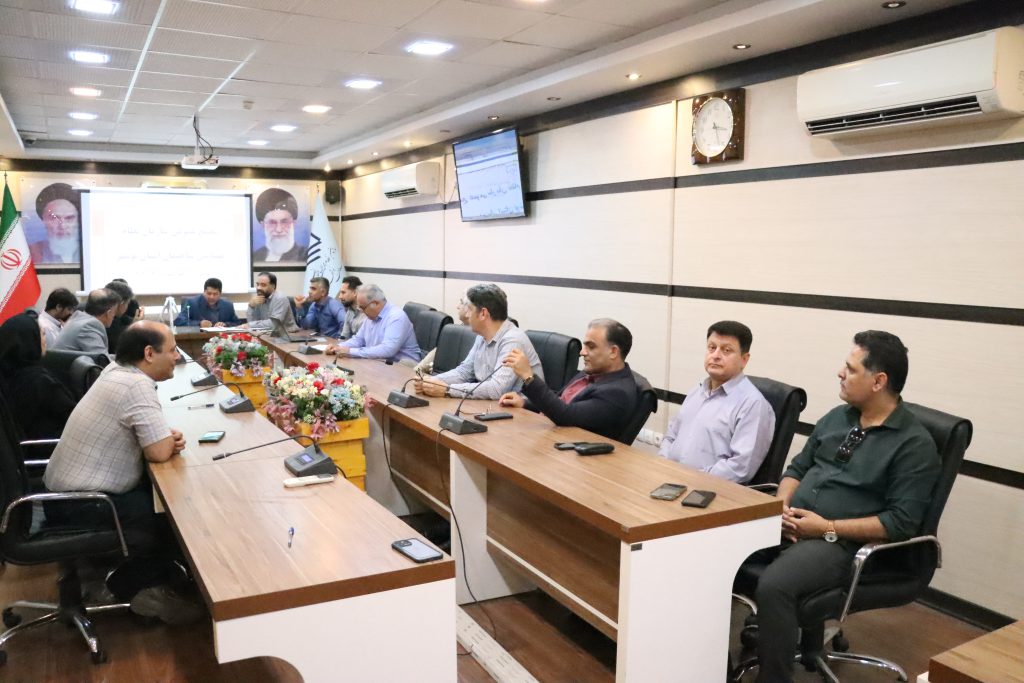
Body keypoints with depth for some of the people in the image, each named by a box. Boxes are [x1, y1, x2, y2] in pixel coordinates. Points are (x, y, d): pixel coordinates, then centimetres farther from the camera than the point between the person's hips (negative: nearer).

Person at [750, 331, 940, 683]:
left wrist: (828, 529, -16)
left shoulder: (915, 443, -7)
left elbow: (901, 523, -13)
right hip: (790, 527, 7)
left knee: (773, 585, -33)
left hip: (841, 543, -6)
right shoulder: (836, 417, 13)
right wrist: (782, 506, -3)